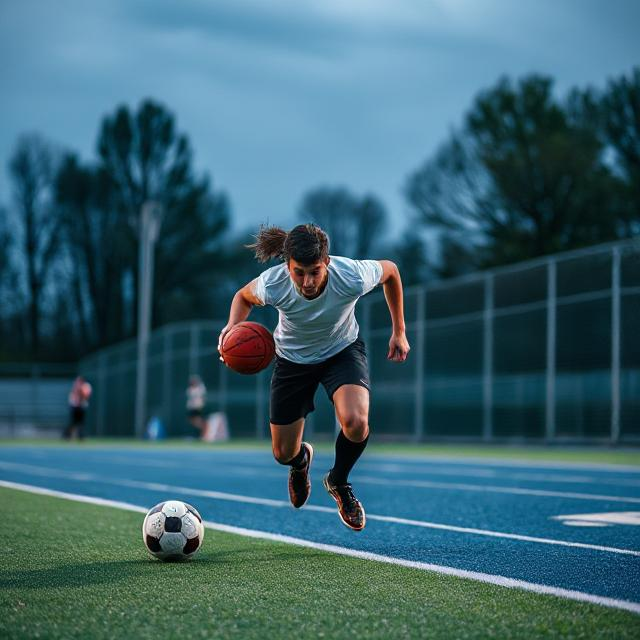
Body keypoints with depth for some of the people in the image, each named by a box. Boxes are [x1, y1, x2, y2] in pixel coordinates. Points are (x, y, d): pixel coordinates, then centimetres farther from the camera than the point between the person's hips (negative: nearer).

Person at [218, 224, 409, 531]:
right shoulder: (272, 284, -32)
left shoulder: (352, 276, -35)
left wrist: (399, 331, -4)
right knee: (283, 454, 7)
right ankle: (301, 460, 50)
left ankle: (338, 482, 4)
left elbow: (390, 270, -10)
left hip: (343, 350, -1)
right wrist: (233, 326, -26)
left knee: (355, 422, -31)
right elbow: (244, 295, -5)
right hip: (293, 358, 1)